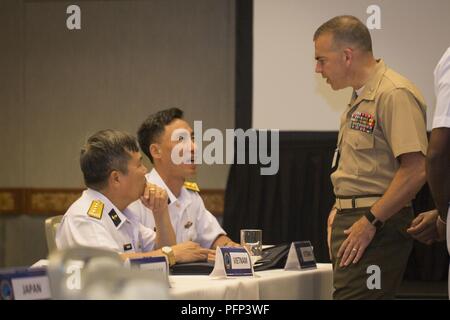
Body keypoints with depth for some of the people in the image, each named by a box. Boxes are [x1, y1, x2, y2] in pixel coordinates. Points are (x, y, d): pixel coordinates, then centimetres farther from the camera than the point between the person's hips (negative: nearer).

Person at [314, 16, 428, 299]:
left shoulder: (395, 95, -14)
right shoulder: (360, 98, 19)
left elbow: (415, 169, -22)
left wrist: (370, 221, -20)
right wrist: (340, 209, 16)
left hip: (378, 225, -10)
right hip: (354, 220, 10)